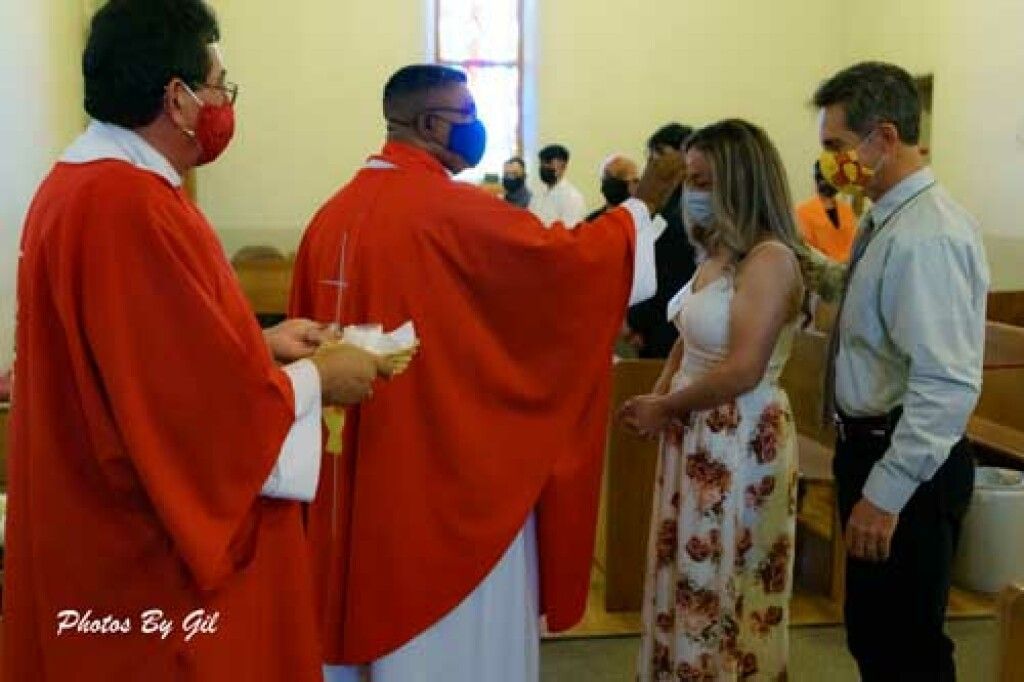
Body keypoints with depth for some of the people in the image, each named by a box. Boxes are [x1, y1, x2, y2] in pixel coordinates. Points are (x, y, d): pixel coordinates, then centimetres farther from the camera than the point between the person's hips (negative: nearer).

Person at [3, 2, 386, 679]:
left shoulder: (85, 184, 7)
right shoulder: (126, 204, -25)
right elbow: (208, 402, -25)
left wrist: (260, 343, 10)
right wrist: (317, 378, -10)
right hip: (156, 546, -10)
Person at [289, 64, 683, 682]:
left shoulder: (334, 214, 5)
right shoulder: (453, 212, -17)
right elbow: (564, 258, -10)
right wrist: (643, 205, 5)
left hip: (365, 467, 8)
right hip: (454, 465, -7)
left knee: (383, 610, 19)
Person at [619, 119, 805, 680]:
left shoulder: (769, 258, -18)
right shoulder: (719, 252, 9)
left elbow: (742, 371, -25)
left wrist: (664, 409, -12)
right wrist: (658, 398, -1)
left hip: (739, 441, -8)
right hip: (696, 435, 8)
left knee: (725, 589, 8)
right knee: (690, 579, 17)